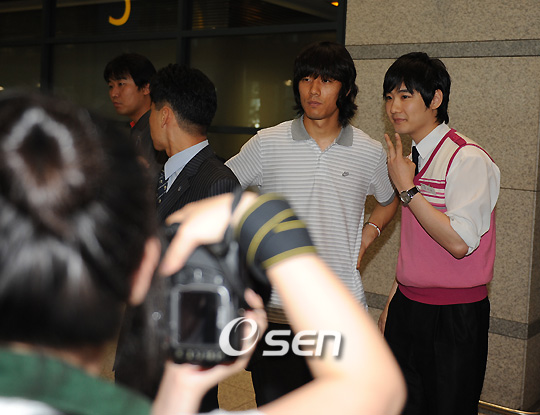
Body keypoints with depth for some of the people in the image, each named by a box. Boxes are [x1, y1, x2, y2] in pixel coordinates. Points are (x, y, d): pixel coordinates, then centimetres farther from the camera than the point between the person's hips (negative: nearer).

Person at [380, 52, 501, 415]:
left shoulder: (469, 159, -15)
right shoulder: (413, 158, 11)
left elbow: (459, 242, -24)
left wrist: (407, 188, -18)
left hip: (454, 317, -8)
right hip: (407, 307, 8)